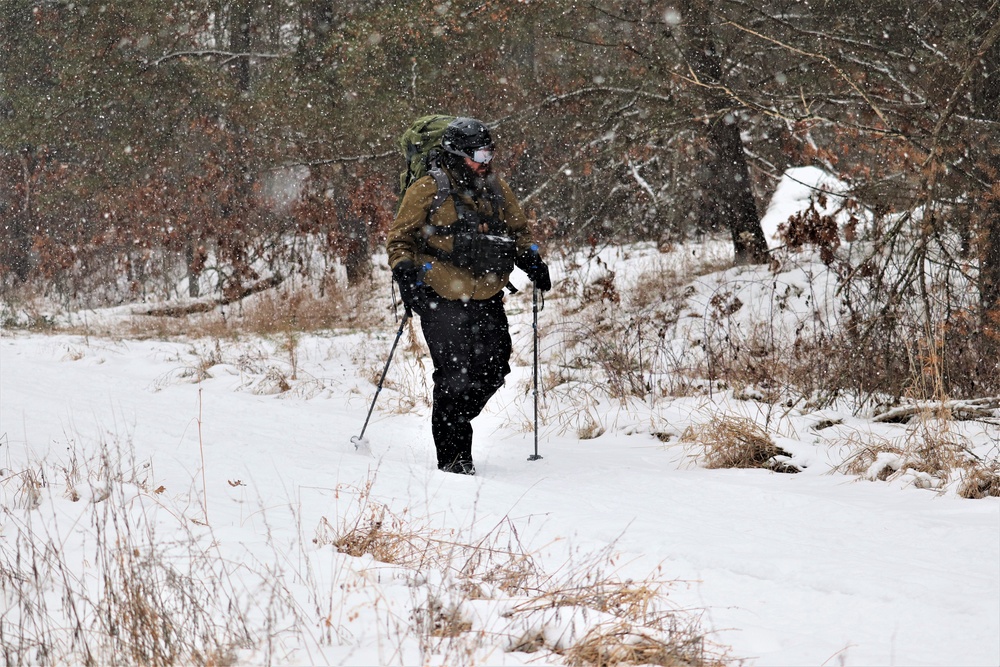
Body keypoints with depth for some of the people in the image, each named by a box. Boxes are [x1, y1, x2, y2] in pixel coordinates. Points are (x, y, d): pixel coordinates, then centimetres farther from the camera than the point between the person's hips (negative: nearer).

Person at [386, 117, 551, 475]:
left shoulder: (496, 188, 12)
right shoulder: (427, 191, -3)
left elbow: (518, 229, 26)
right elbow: (399, 239, 3)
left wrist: (531, 261, 10)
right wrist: (406, 272, -13)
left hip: (487, 299, 6)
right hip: (443, 300, -5)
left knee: (493, 370, 4)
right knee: (455, 376, -11)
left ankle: (455, 425, 28)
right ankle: (453, 456, -2)